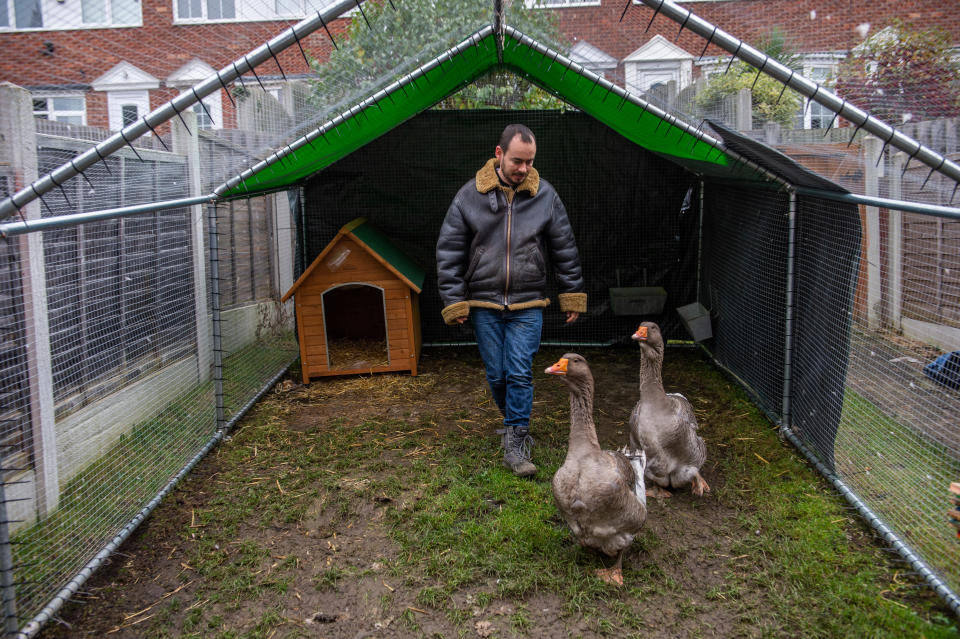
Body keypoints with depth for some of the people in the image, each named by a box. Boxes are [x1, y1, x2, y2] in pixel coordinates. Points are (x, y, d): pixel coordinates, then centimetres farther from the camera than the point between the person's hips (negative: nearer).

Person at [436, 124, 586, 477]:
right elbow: (449, 252, 0)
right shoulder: (470, 196, -3)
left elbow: (565, 250, 7)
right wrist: (454, 301, -4)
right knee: (496, 375, 9)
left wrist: (572, 295, 7)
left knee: (520, 374, -6)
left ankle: (515, 444, 1)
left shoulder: (545, 195, 0)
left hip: (528, 305, -1)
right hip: (484, 305, 1)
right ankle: (514, 422, 33)